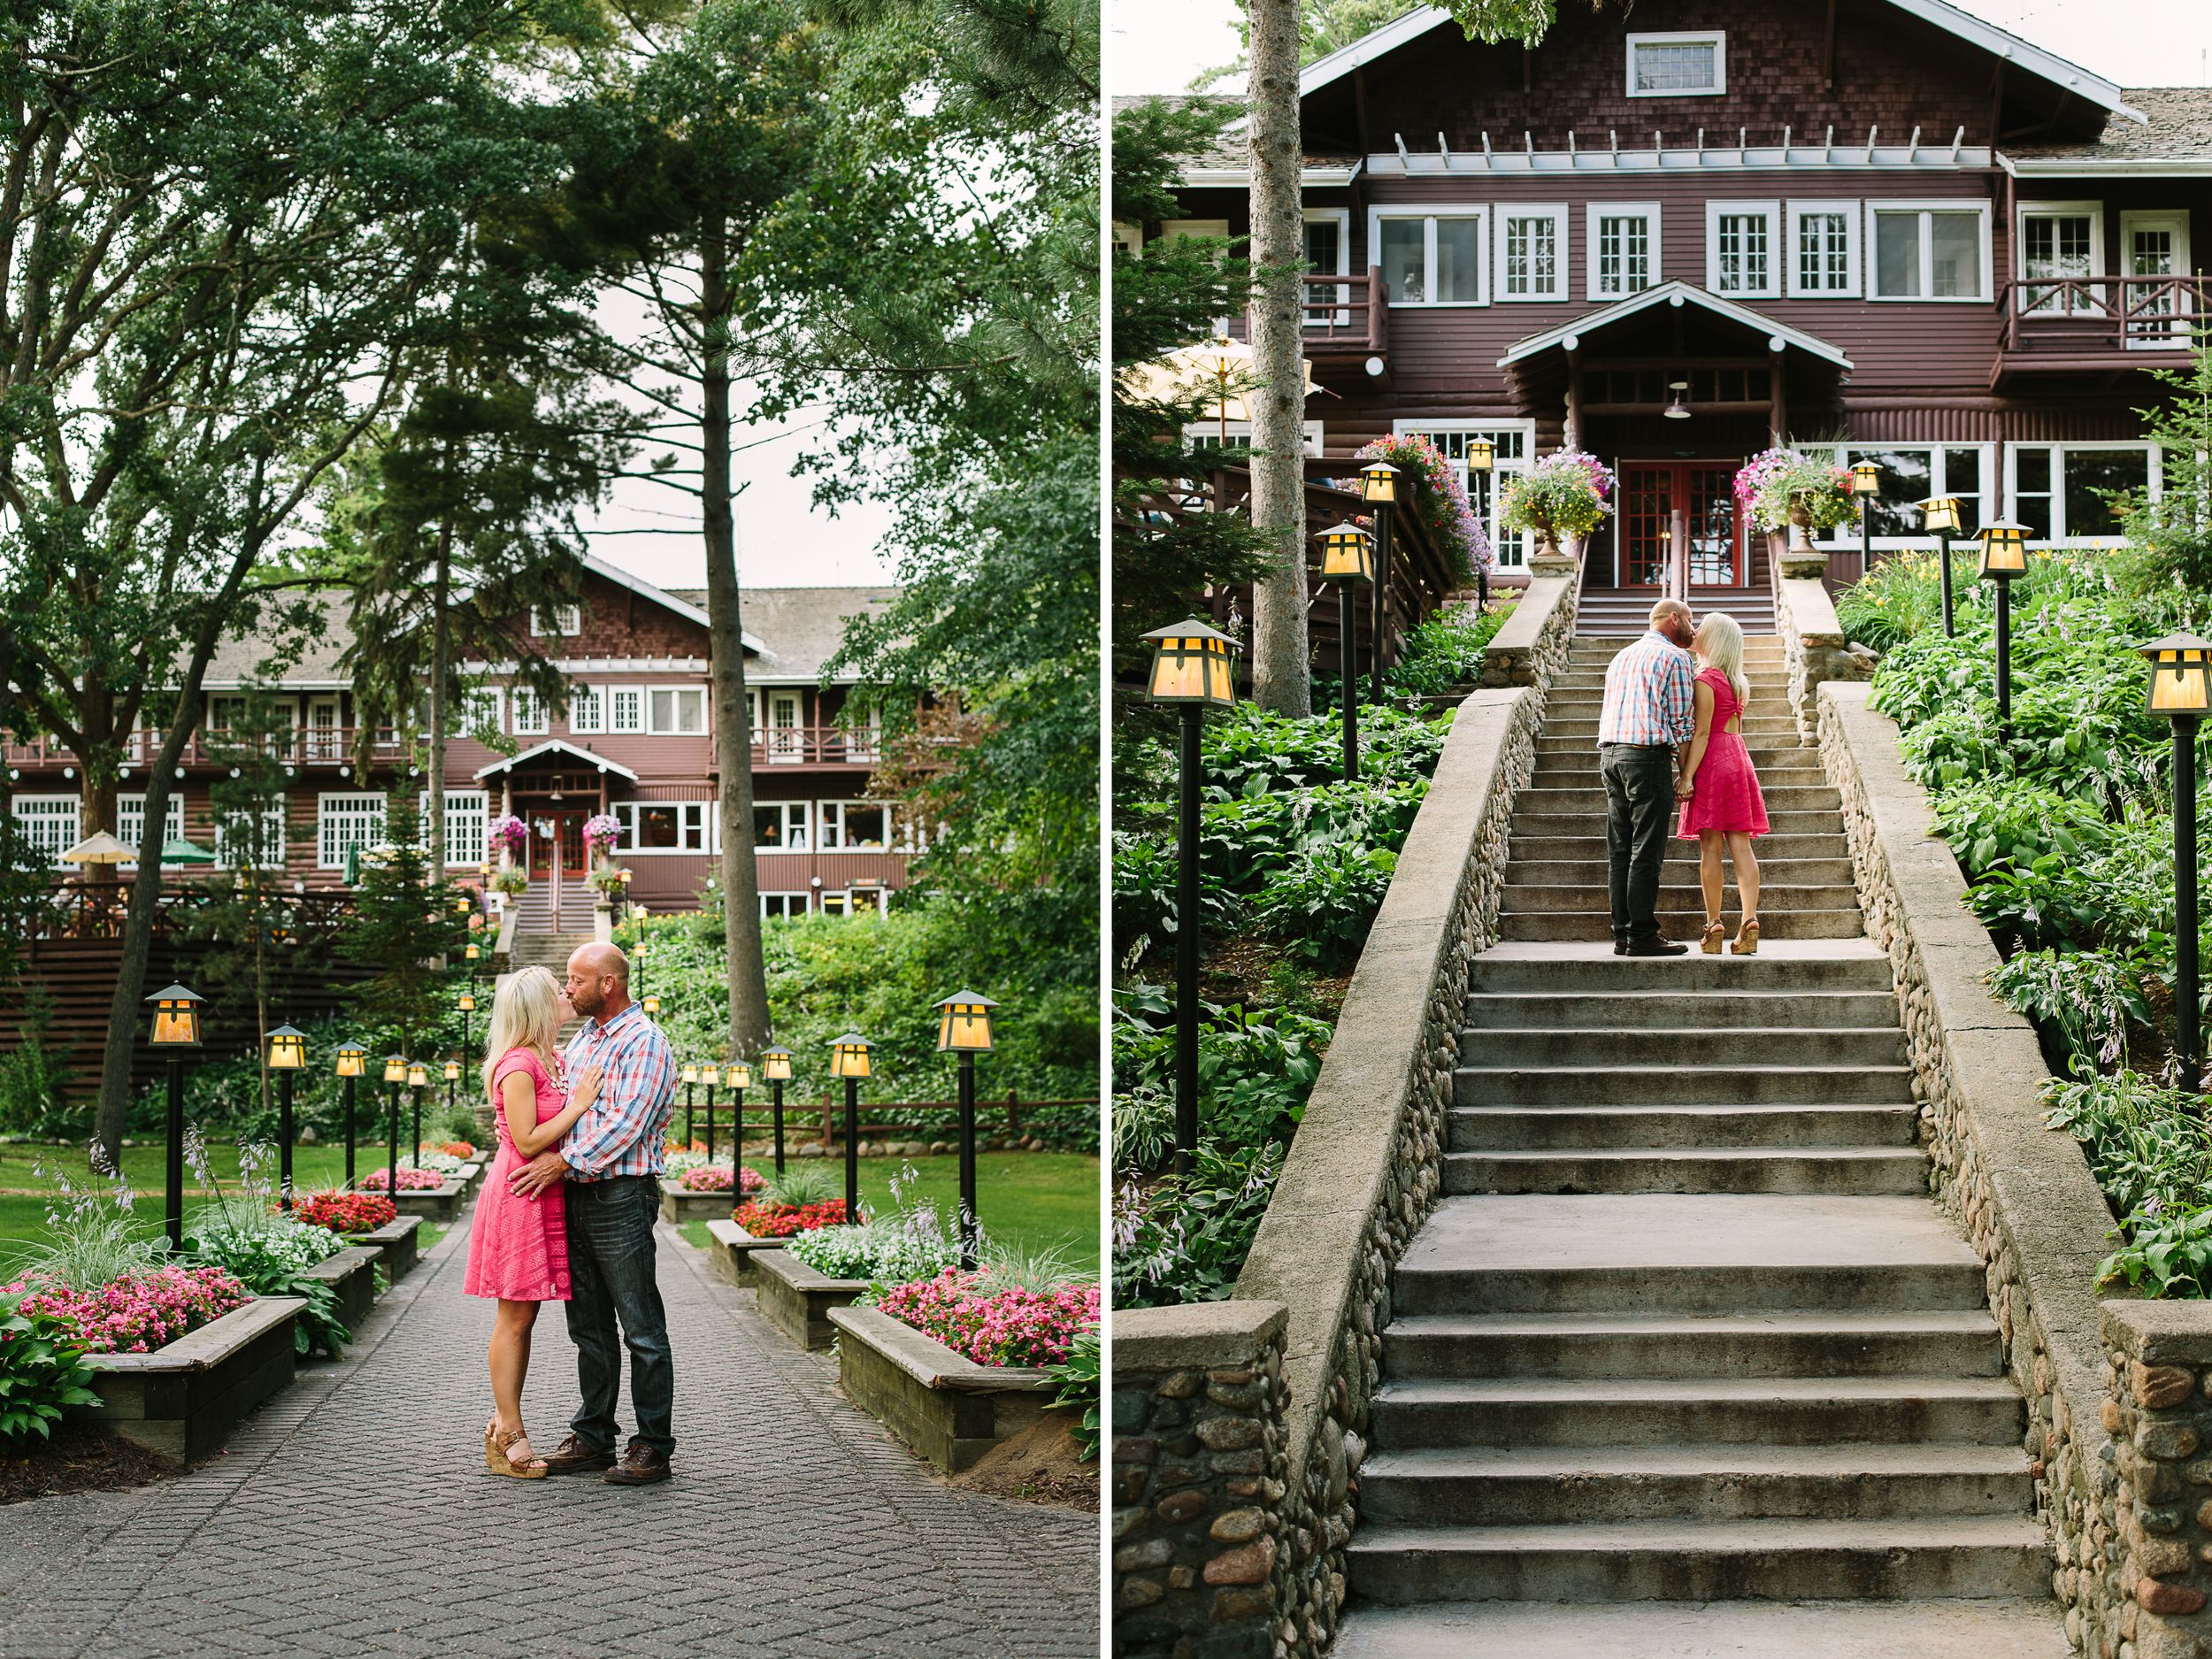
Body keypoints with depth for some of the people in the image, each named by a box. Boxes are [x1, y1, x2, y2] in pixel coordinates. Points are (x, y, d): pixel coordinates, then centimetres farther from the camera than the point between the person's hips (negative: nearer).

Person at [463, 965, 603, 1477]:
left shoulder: (546, 1061, 15)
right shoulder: (518, 1066, -15)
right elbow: (527, 1142, -19)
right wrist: (578, 1105, -15)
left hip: (542, 1200, 9)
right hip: (519, 1198, -9)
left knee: (522, 1319, 10)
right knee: (514, 1318, -5)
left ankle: (504, 1429, 15)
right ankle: (509, 1435, -1)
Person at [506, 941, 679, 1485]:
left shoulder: (644, 1042, -9)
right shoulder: (581, 1040, 18)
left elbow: (627, 1122, -18)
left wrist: (564, 1160, -18)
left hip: (622, 1197, -9)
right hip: (575, 1196, 9)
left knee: (642, 1328, -4)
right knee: (589, 1327, 12)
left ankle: (653, 1445, -1)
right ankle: (593, 1437, 19)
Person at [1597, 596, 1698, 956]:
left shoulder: (1621, 657, 23)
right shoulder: (1673, 657, -1)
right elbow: (1680, 722, -5)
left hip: (1610, 752, 8)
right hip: (1648, 754, -8)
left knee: (1619, 851, 7)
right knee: (1646, 850, -7)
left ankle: (1622, 933, 7)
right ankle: (1642, 935, -9)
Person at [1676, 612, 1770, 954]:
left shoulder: (1705, 679, -9)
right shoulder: (1738, 682, 16)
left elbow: (1701, 733, -14)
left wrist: (1687, 775, -15)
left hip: (1712, 761, -7)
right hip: (1738, 759, 7)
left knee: (1710, 847, -4)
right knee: (1741, 846, 1)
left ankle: (1713, 927, -4)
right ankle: (1750, 921, -7)